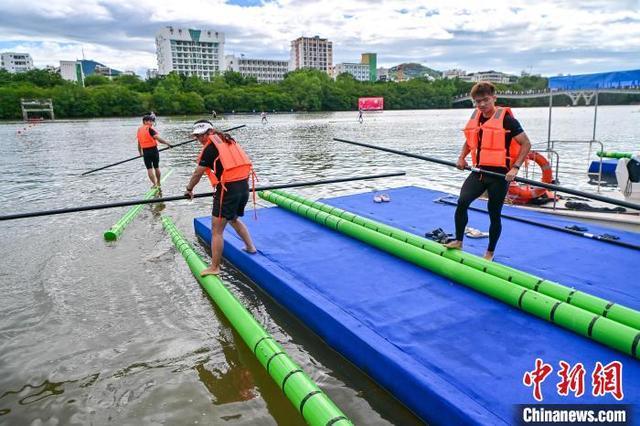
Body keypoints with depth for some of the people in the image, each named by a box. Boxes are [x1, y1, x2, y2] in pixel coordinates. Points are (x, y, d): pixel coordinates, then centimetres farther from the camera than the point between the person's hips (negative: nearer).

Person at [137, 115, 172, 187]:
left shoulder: (139, 130, 9)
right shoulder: (149, 129, -9)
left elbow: (139, 143, 16)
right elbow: (158, 138, -22)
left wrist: (140, 152, 27)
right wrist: (167, 143, -23)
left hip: (145, 152, 3)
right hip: (153, 150, -3)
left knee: (149, 168, 5)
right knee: (156, 167, 13)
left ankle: (154, 183, -5)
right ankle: (158, 183, 24)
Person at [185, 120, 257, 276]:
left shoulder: (210, 146, -5)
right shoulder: (227, 140, 18)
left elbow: (198, 173, -2)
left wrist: (189, 189, 13)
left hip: (228, 189, -8)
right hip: (243, 186, 9)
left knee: (216, 230, -1)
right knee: (234, 219, 32)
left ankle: (214, 267, 4)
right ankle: (250, 247, 37)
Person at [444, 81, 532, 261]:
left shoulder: (506, 119, -9)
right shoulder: (475, 118, 9)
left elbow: (526, 144, -7)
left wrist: (515, 168, -16)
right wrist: (462, 157, 8)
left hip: (499, 174, -4)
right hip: (479, 171, 5)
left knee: (494, 214, 6)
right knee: (462, 201, -18)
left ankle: (490, 252, 23)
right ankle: (458, 241, -2)